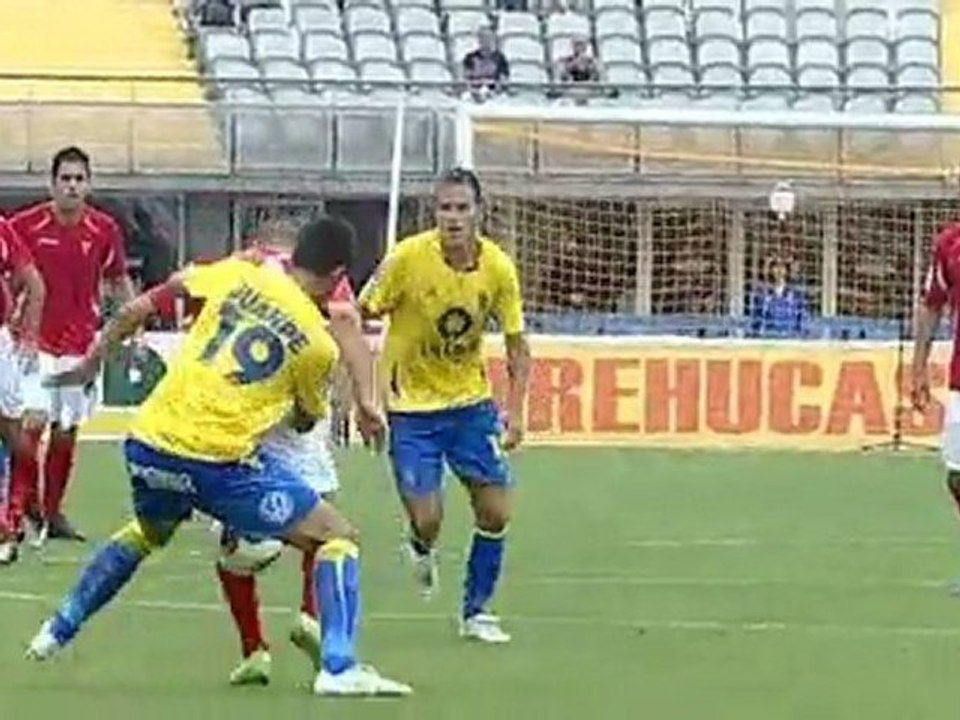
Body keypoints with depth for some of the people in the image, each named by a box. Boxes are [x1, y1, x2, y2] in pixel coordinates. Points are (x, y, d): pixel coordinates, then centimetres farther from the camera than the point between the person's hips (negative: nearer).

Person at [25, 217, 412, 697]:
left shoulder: (238, 275, 6)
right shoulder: (319, 344, -1)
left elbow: (138, 309, 9)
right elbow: (306, 421, 16)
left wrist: (94, 359, 23)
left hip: (149, 445, 5)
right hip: (221, 460, -5)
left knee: (147, 532, 38)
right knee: (338, 536, 6)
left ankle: (58, 631, 41)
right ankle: (338, 668, -9)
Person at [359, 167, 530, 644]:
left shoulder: (498, 268, -11)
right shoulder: (408, 258, -19)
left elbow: (516, 344, 1)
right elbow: (358, 318, -11)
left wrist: (515, 412, -10)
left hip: (471, 400, 3)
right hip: (412, 405, -3)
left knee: (495, 512, -1)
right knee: (427, 520, -9)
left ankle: (477, 610, 20)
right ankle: (422, 549, 30)